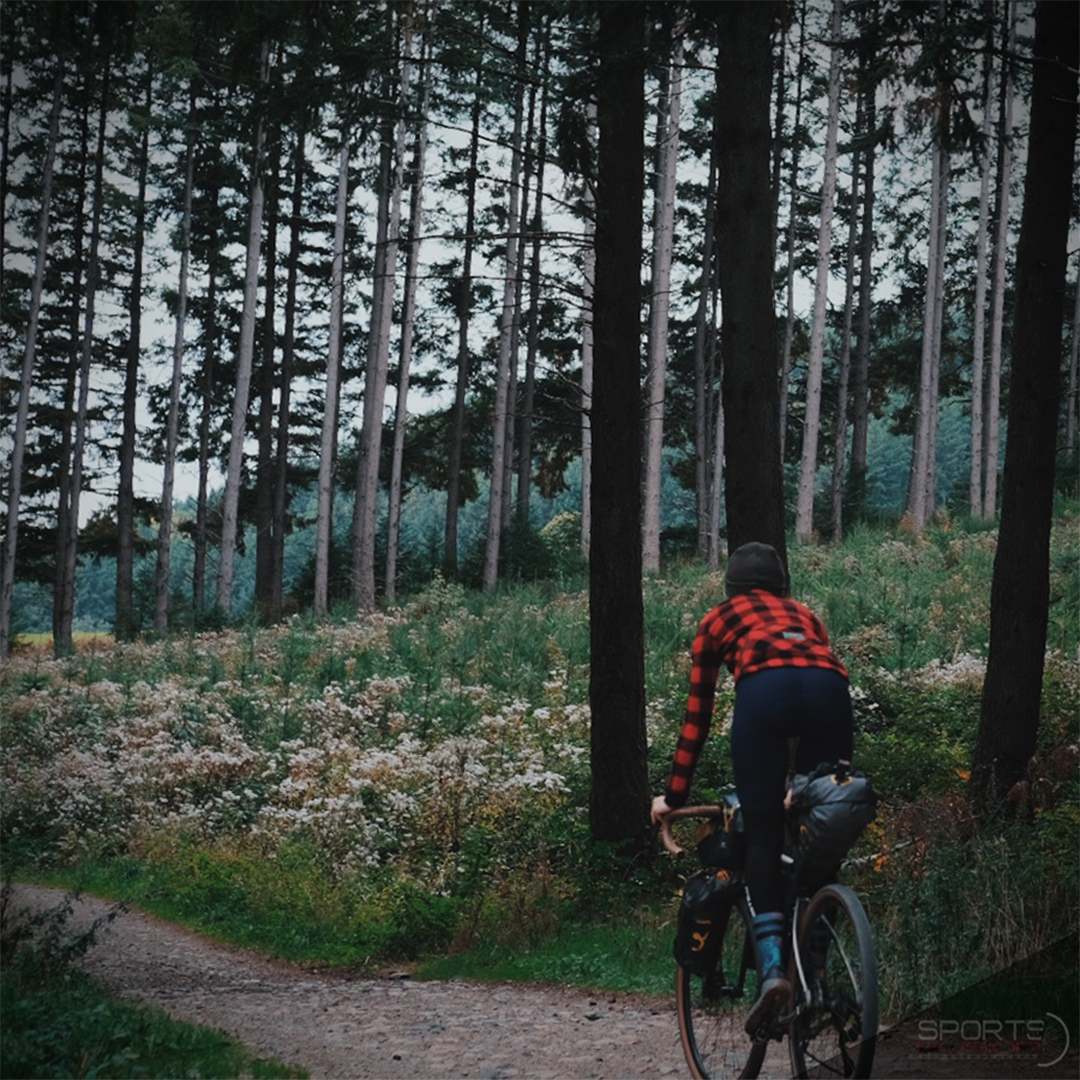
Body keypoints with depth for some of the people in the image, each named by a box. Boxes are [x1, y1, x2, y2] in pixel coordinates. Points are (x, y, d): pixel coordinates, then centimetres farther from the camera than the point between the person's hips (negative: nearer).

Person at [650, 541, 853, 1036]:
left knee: (762, 835, 3)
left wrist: (674, 795, 37)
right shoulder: (805, 614, 41)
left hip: (764, 685, -2)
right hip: (830, 684, 3)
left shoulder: (718, 620, 33)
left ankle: (772, 966, -14)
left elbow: (697, 716, 32)